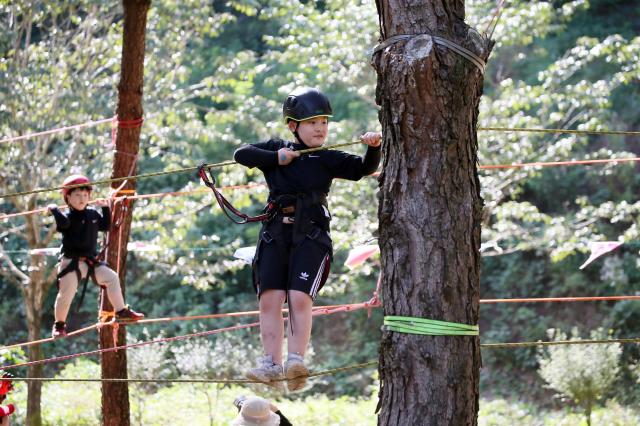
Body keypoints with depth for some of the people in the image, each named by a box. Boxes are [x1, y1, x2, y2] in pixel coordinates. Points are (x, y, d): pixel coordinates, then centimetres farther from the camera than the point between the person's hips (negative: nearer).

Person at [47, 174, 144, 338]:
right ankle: (59, 325, 8)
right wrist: (54, 210, -24)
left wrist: (105, 209, 15)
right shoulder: (68, 217, -10)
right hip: (71, 261, -6)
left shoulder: (93, 215, 9)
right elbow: (63, 223, -33)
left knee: (112, 278, 2)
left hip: (91, 260, 6)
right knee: (66, 292, -8)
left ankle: (121, 311, 10)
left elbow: (105, 226, 20)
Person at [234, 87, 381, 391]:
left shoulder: (328, 160, 6)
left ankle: (296, 361, -20)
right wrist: (276, 159, -5)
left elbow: (363, 169, -4)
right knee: (270, 298, -7)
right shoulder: (276, 150, 12)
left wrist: (373, 148, -23)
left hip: (311, 234, -2)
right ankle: (271, 365, -6)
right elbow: (241, 154, 4)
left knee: (300, 297, -17)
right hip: (276, 232, 2)